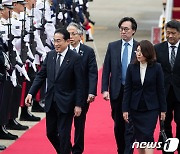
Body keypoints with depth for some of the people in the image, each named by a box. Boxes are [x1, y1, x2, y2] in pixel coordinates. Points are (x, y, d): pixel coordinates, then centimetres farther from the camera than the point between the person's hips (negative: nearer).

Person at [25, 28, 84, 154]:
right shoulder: (50, 55, 5)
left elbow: (79, 84, -10)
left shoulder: (75, 58, -10)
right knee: (50, 133, 12)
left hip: (65, 102, -5)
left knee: (64, 135, -1)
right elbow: (41, 76, 8)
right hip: (51, 101, 6)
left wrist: (78, 105, -12)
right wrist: (31, 93, -3)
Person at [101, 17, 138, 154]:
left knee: (130, 126, -8)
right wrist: (105, 89, -3)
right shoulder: (112, 47, 6)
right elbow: (106, 70, 5)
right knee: (118, 125, 12)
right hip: (116, 91, 3)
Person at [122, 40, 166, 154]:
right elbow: (127, 89, 1)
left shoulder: (156, 67, -6)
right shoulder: (132, 67, -1)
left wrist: (163, 109, -1)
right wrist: (125, 109, -3)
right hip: (136, 108, 3)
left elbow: (161, 89, -2)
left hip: (151, 108, -3)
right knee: (138, 136, 8)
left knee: (148, 136, -11)